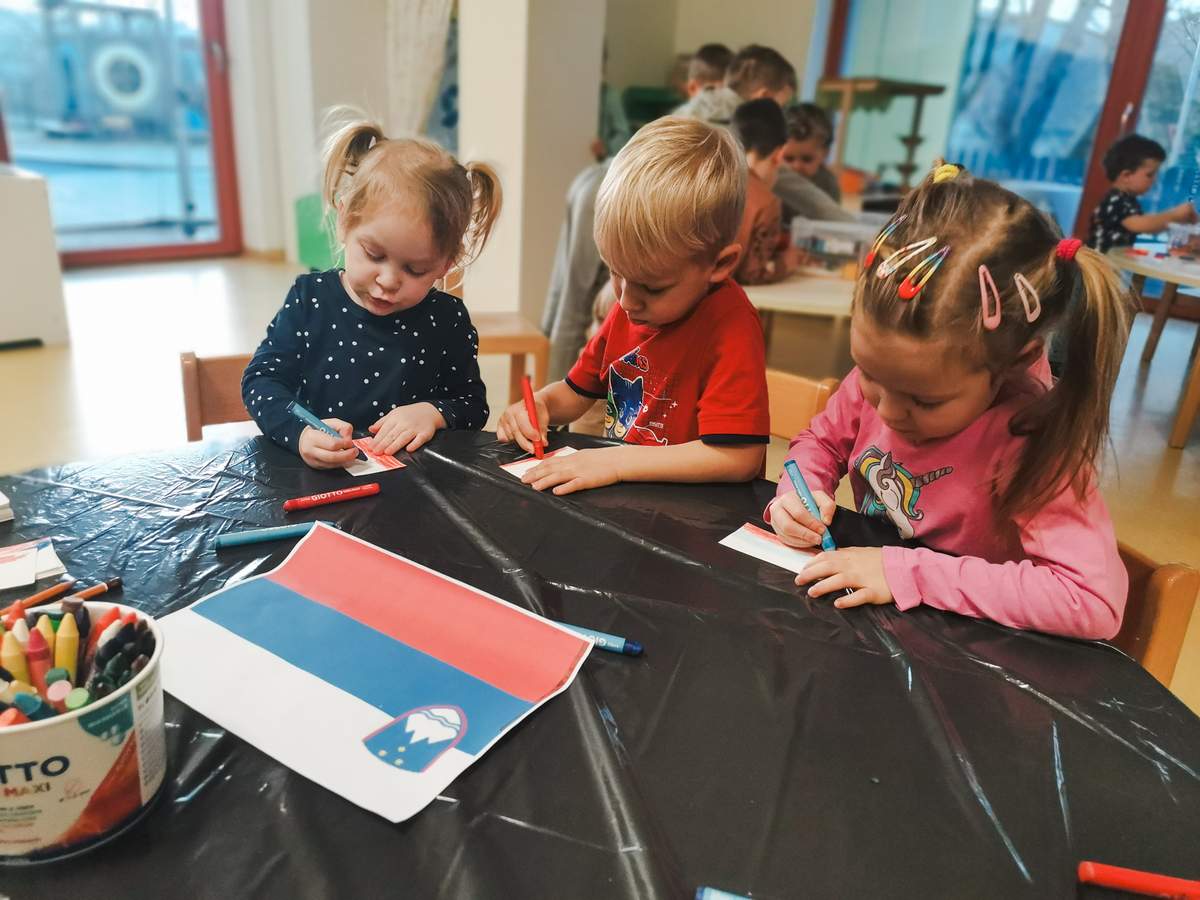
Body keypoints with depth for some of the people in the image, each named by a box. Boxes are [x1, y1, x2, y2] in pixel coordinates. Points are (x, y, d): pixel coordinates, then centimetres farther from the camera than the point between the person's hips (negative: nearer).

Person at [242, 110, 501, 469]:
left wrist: (433, 412, -13)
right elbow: (261, 378, -2)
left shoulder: (448, 319, -1)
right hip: (316, 479, 0)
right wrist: (299, 433, -21)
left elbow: (473, 406, 8)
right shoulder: (310, 298, 0)